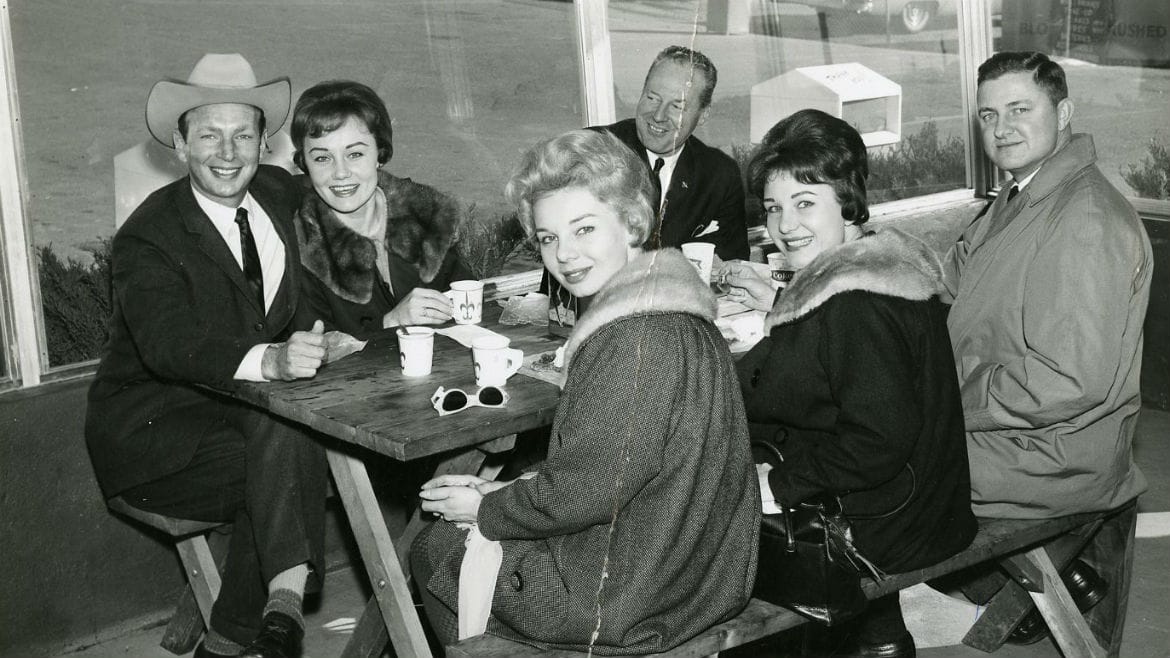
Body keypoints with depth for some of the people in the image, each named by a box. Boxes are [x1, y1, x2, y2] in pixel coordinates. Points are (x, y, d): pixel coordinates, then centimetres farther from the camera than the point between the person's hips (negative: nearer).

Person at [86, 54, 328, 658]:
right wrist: (270, 359, -49)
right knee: (288, 449, -30)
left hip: (249, 406, 5)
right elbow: (170, 344, -32)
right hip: (153, 421, -5)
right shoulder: (146, 239, -15)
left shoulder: (281, 194, 3)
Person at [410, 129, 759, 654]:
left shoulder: (637, 340, -27)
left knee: (434, 549, 10)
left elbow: (586, 491, -24)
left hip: (635, 602, -9)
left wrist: (486, 508, -8)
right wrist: (511, 491, 8)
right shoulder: (667, 306, 6)